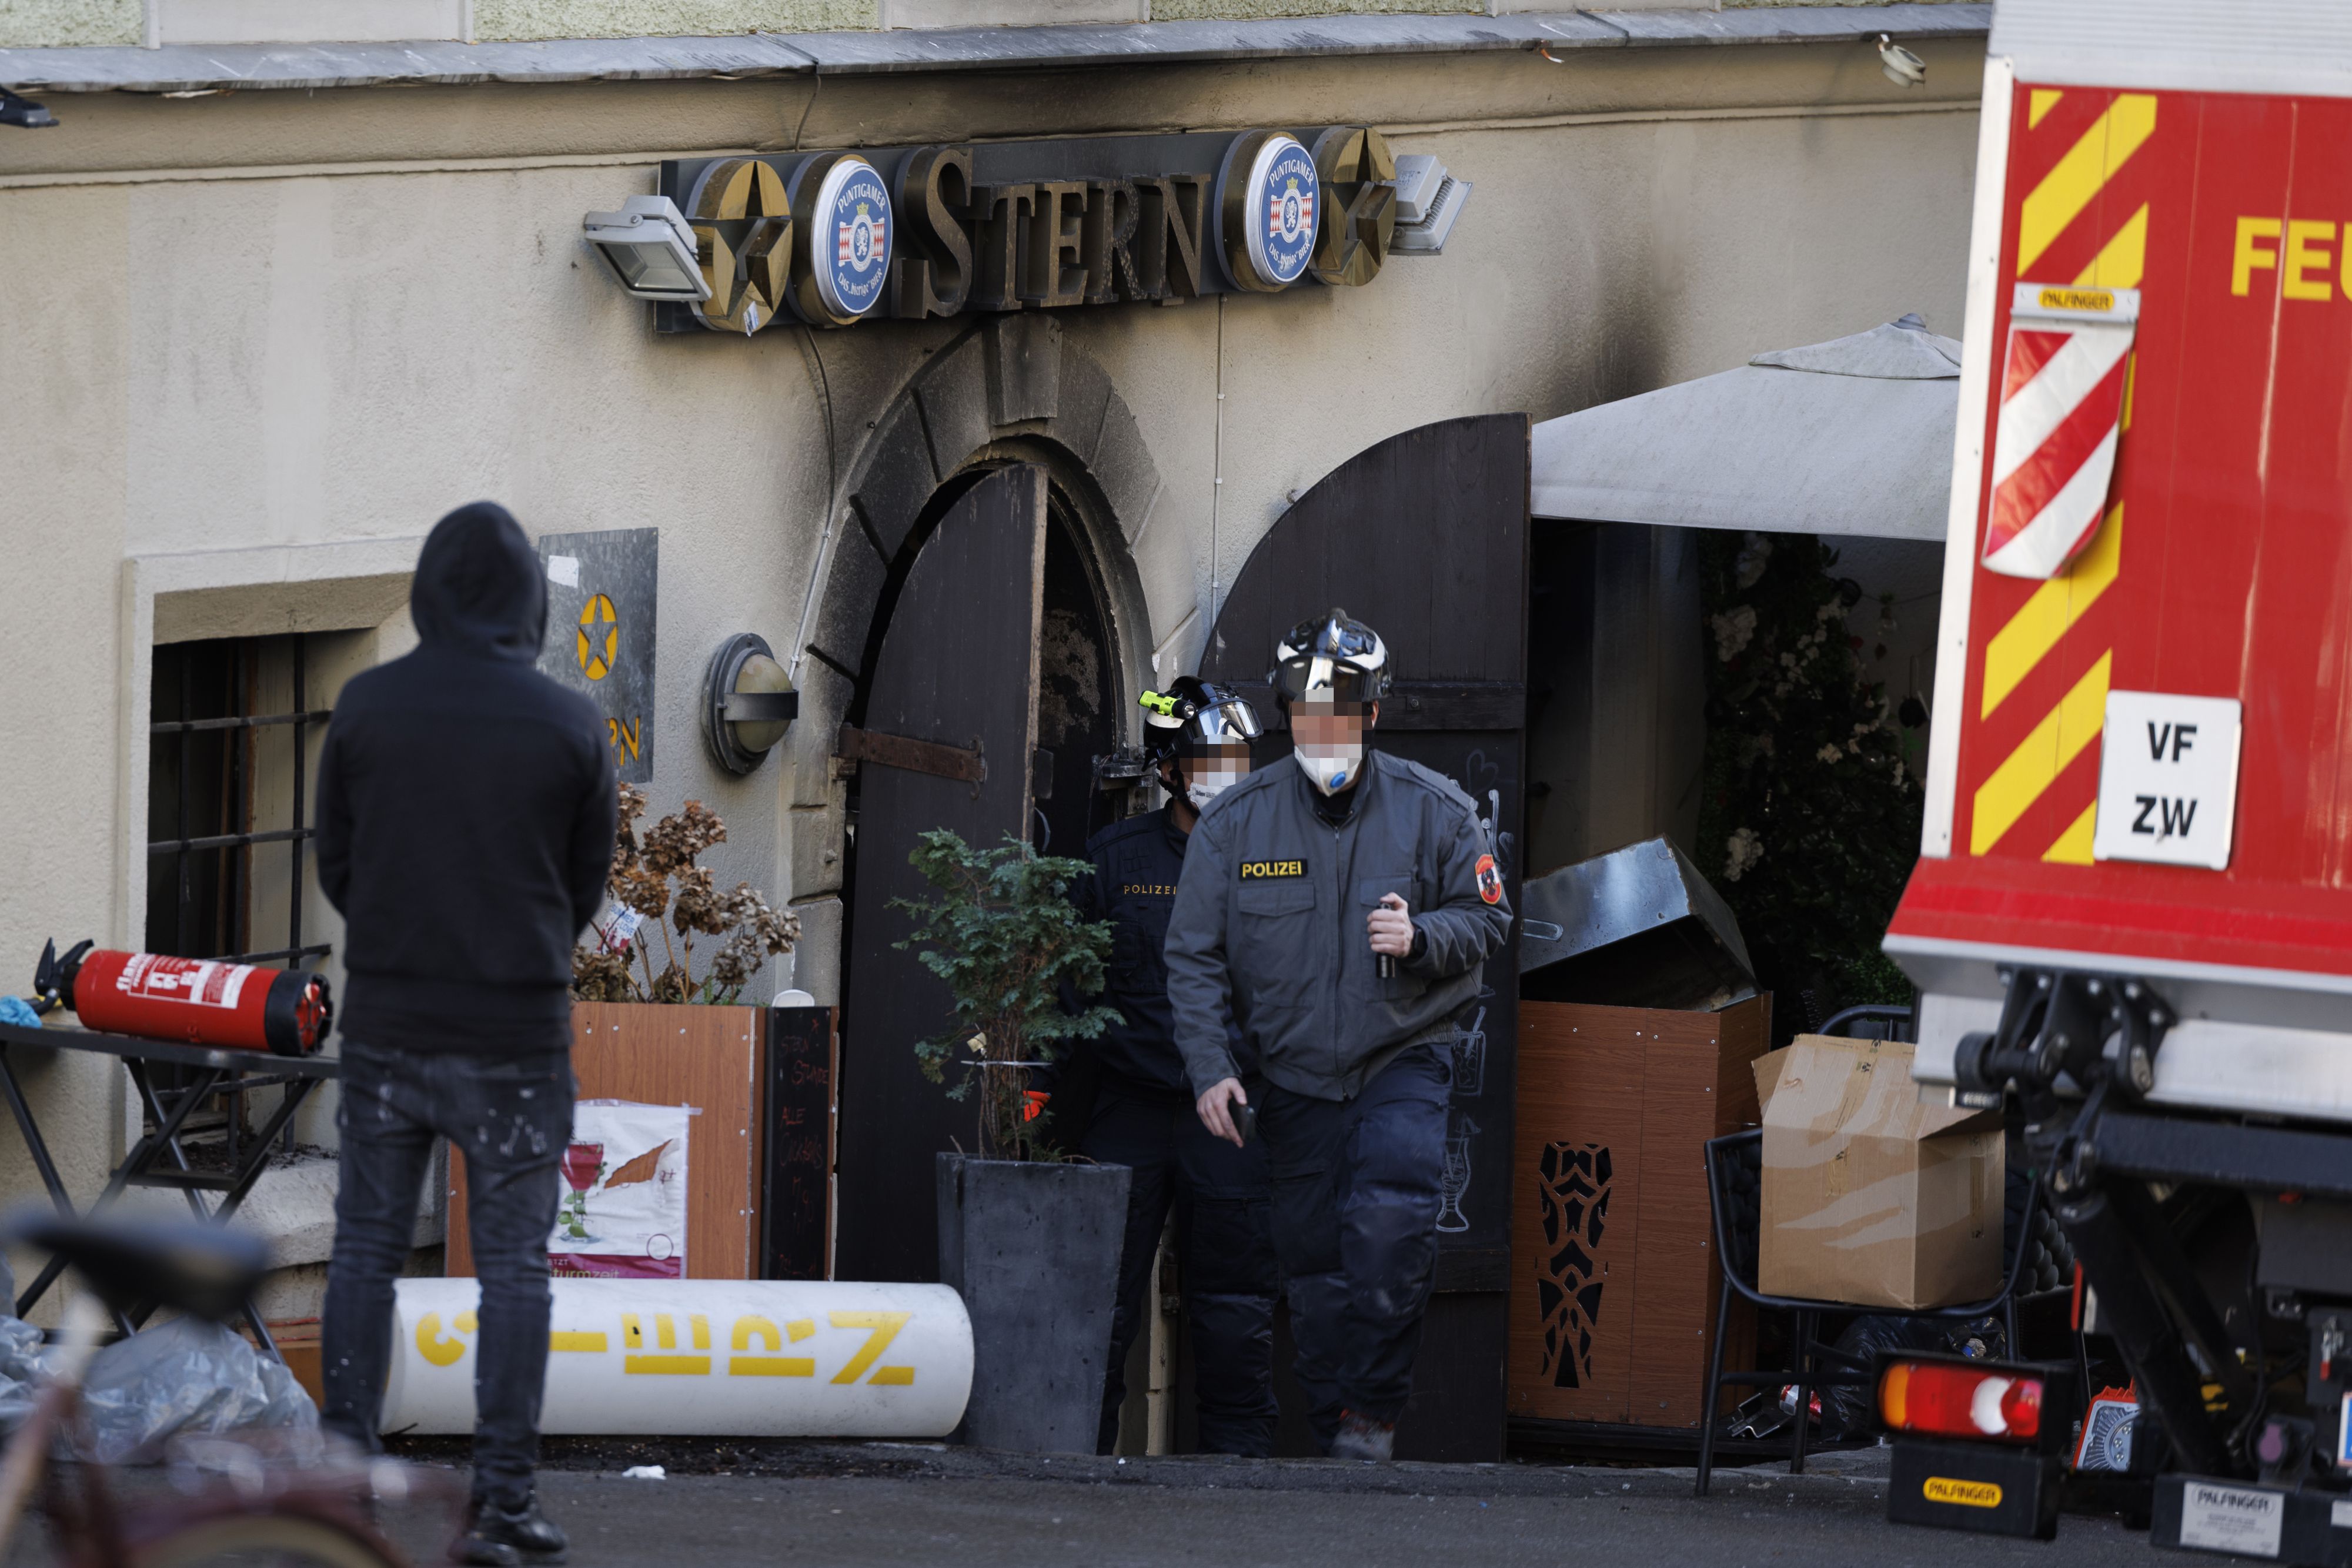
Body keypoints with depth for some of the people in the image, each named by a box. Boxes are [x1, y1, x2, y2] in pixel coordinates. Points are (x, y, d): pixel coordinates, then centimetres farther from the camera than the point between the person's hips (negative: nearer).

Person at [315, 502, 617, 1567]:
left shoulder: (366, 707, -3)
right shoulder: (570, 727, -5)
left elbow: (336, 861, 5)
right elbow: (588, 880, 5)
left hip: (386, 1024, 1)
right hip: (517, 1029, -1)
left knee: (367, 1250, 10)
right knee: (513, 1266, 3)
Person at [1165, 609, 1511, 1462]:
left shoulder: (1434, 810, -3)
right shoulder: (1236, 821, 0)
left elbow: (1486, 919, 4)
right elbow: (1193, 957, 3)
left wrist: (1422, 938, -18)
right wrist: (1210, 1069, -7)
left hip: (1403, 1057, -2)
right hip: (1293, 1073, 2)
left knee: (1391, 1218, -23)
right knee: (1314, 1260, 4)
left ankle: (1373, 1406, -11)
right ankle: (1335, 1425, 15)